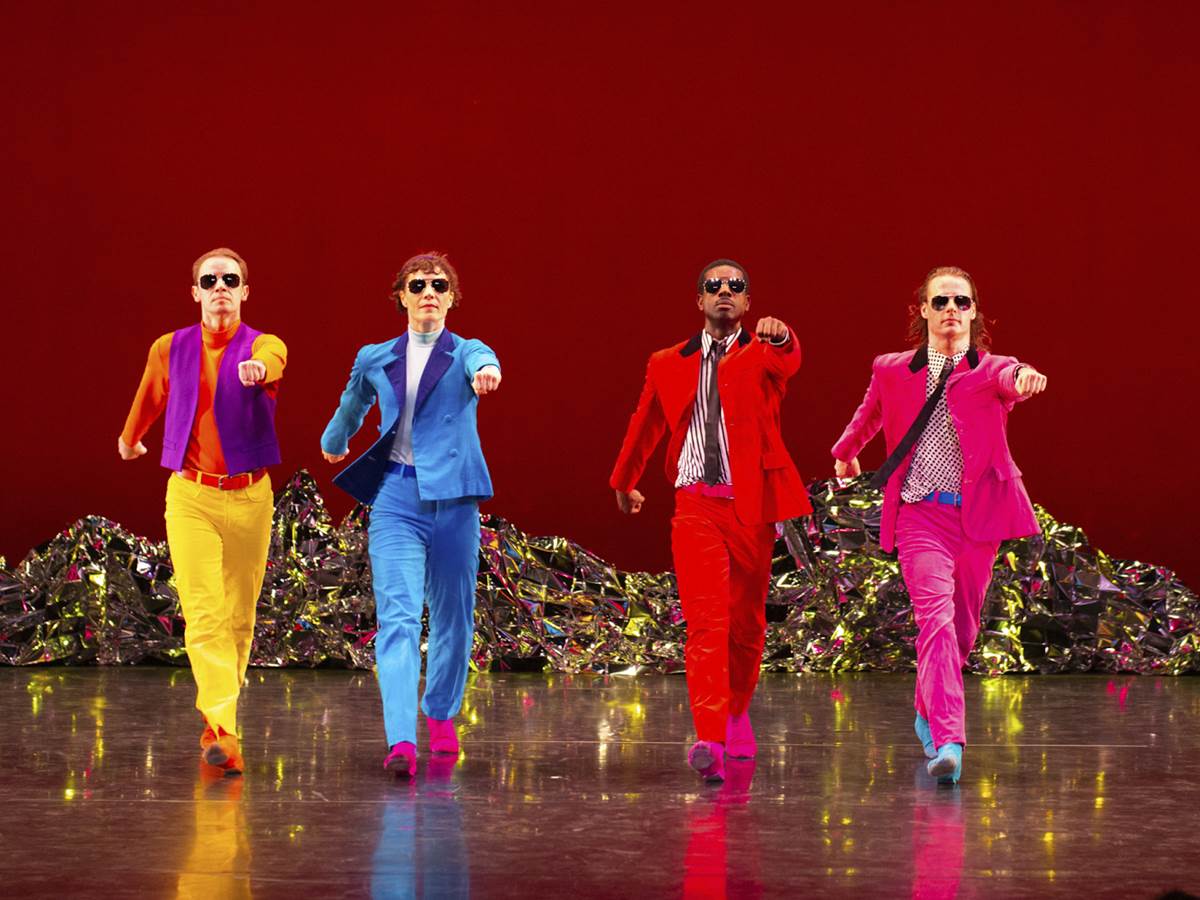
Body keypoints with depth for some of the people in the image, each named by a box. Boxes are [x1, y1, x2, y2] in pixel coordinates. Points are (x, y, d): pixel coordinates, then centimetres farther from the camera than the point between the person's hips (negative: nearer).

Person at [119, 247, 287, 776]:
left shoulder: (264, 347, -5)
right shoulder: (170, 350, 2)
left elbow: (273, 363, -31)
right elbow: (149, 401, 22)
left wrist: (258, 369, -55)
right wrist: (129, 439, 39)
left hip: (249, 496, 0)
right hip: (190, 495, 0)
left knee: (239, 616, 8)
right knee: (204, 613, -13)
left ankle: (217, 723, 25)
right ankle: (222, 732, -21)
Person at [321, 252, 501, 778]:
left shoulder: (465, 354, 2)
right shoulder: (375, 360, 10)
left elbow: (482, 360, -25)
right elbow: (352, 406, 31)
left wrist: (486, 374, -49)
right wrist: (333, 443, 48)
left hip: (453, 497, -1)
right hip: (395, 497, 1)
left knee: (452, 614, 9)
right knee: (397, 616, -13)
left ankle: (441, 715, 32)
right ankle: (401, 740, -24)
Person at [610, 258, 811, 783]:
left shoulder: (762, 354, 3)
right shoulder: (668, 365, 11)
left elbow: (788, 361, -23)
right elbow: (645, 424, 26)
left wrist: (779, 336, -46)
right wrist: (624, 480, 37)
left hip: (752, 504, 0)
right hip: (696, 504, 0)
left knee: (746, 622, 11)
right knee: (705, 622, -14)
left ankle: (737, 713, 35)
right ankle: (709, 740, -24)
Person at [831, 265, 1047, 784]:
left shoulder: (989, 371, 2)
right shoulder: (892, 371, 8)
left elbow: (1009, 378, -24)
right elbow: (869, 416, 30)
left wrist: (1023, 378, -48)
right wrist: (845, 453, 46)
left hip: (977, 513, 1)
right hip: (920, 513, -1)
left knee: (963, 625, 10)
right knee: (936, 616, -18)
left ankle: (928, 712, 38)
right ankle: (948, 742, -29)